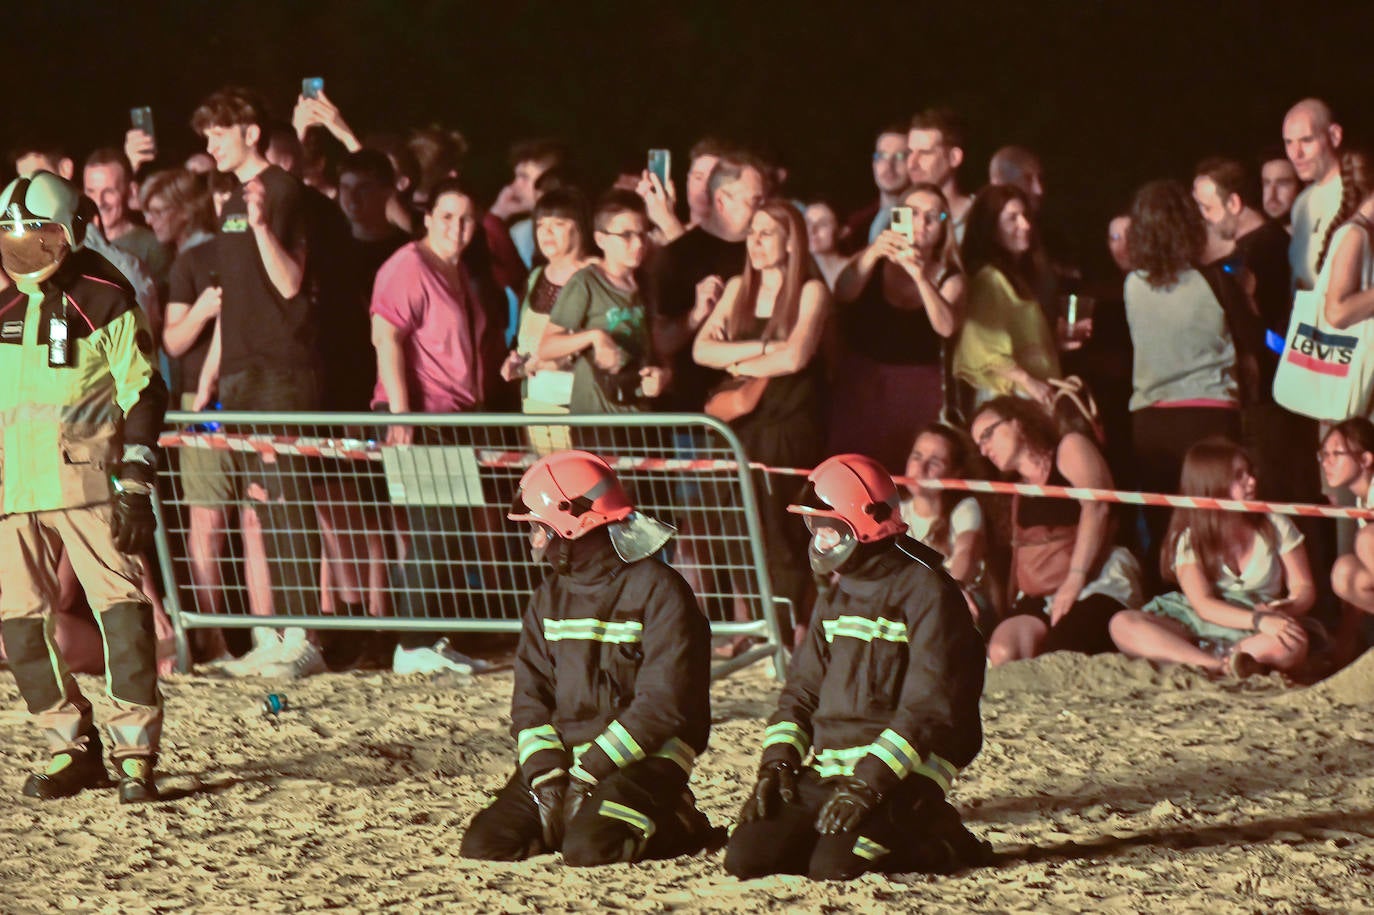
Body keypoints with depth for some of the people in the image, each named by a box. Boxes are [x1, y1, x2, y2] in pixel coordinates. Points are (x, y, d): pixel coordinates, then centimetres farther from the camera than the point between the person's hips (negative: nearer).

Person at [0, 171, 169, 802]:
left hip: (87, 481, -5)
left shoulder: (104, 300, -1)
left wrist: (136, 483, -7)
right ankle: (70, 750, 12)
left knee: (122, 613, -11)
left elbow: (142, 393, 0)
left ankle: (134, 752, -8)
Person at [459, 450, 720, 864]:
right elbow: (530, 695, 8)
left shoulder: (657, 590, -10)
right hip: (564, 749, 6)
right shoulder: (550, 596, 12)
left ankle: (679, 826, -1)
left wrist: (586, 773, -19)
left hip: (645, 755, -6)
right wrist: (546, 772, -10)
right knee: (483, 844, -10)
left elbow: (662, 705, -16)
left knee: (588, 848, -29)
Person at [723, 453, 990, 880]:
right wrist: (778, 762, 0)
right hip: (826, 770, 7)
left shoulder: (925, 592, -9)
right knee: (747, 857, -11)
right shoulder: (838, 599, 17)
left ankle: (934, 841, 0)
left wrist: (870, 781, -24)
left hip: (900, 775, -7)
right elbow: (801, 692, 18)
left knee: (834, 864, -29)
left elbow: (930, 709, -16)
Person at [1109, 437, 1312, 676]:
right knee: (1123, 624, -27)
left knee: (1293, 645, -38)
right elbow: (1204, 605, -12)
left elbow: (1304, 588, 6)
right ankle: (1220, 665, -41)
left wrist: (1285, 610, -19)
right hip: (1200, 627, 0)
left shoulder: (1274, 526, 6)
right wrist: (1259, 620, -28)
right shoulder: (1187, 539, 0)